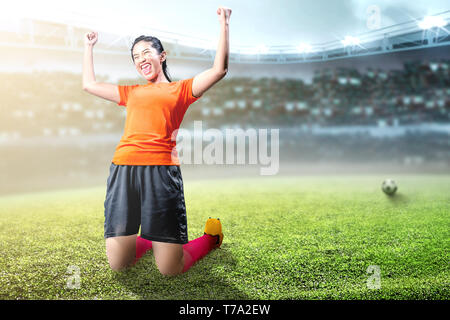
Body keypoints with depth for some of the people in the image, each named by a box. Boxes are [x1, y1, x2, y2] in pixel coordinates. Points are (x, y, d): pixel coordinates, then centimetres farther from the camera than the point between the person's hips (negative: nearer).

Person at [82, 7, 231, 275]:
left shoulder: (181, 89, 15)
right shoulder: (131, 93, 27)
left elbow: (219, 69, 3)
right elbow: (89, 84, 35)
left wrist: (224, 23, 5)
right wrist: (89, 47, 41)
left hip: (160, 170, -4)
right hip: (123, 169, 5)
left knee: (171, 269, -5)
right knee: (118, 265, 4)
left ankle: (211, 238, 26)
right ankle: (147, 238, 36)